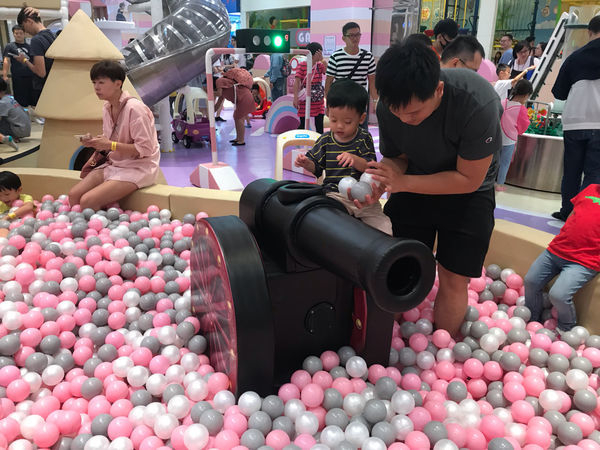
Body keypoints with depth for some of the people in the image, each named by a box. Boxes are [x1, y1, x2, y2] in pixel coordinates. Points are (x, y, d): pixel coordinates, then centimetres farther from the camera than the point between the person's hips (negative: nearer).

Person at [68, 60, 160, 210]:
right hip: (114, 164, 8)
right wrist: (94, 142, -2)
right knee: (74, 195, -5)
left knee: (87, 202, -19)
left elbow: (145, 149, -20)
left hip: (138, 168, -8)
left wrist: (110, 145, -20)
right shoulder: (107, 108, 8)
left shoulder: (134, 108, -17)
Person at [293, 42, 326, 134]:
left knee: (319, 126, 7)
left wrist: (322, 60, -15)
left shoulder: (320, 65, 6)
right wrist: (295, 98, -18)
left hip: (319, 101, 4)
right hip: (305, 101, -4)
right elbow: (297, 82, -11)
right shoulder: (302, 65, -6)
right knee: (303, 124, 3)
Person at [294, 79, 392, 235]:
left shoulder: (364, 138, 2)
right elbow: (316, 167, 13)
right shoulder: (325, 140, 6)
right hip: (334, 194, 0)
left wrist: (355, 159, -26)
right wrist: (307, 163, -10)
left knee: (383, 225, -7)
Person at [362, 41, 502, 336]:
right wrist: (380, 184, -29)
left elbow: (469, 179, -26)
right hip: (414, 184, 3)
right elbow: (397, 157, -6)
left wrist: (402, 182, -33)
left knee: (453, 278, -3)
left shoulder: (477, 103, -34)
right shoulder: (389, 106, -21)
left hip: (467, 190, -3)